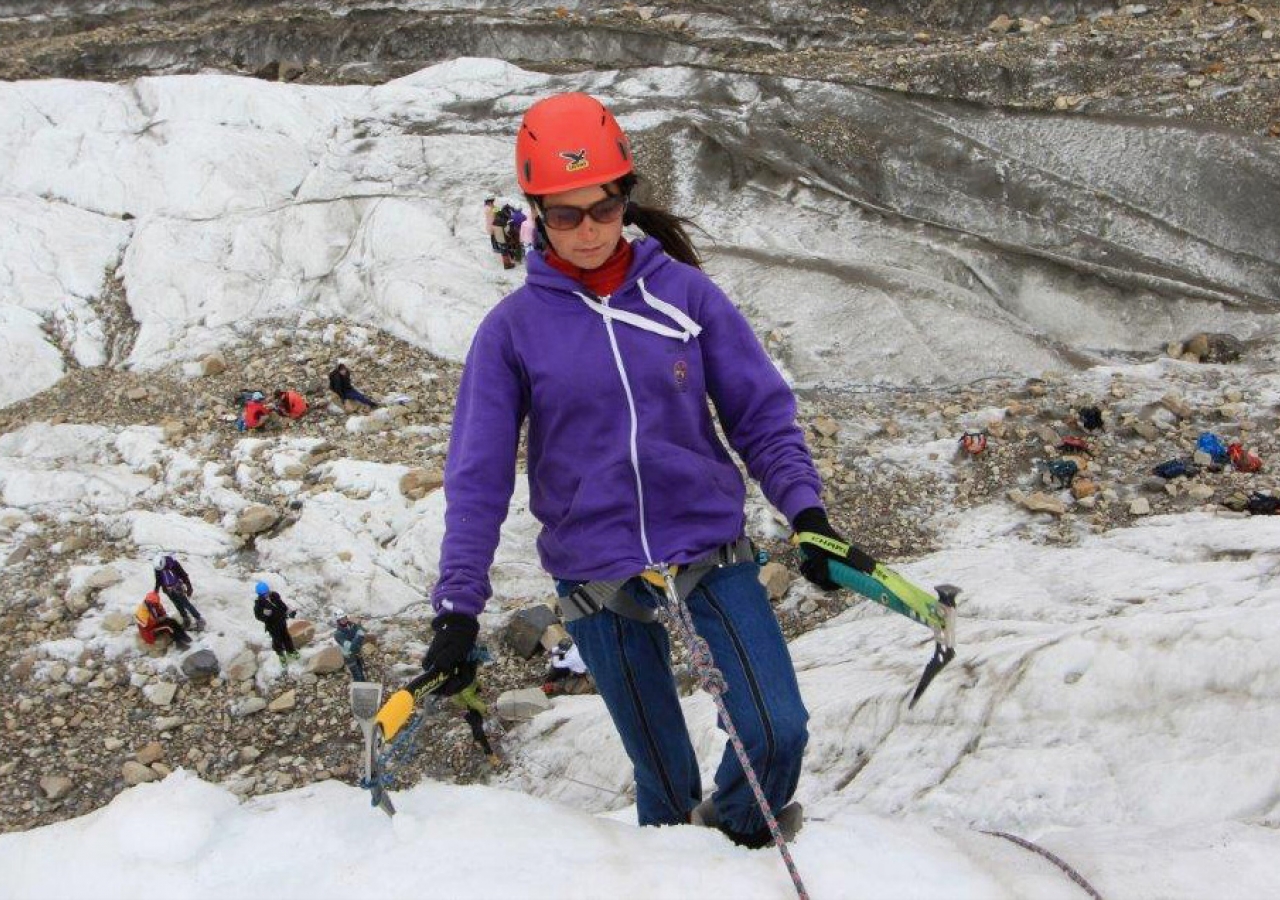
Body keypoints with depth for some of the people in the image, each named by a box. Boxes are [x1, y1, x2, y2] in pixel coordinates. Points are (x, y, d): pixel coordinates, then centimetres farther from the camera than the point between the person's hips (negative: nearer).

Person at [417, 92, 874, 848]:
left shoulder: (685, 292, -2)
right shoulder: (513, 328, -3)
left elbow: (763, 414, 3)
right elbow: (478, 477, -3)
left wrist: (807, 513, -9)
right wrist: (458, 605, -8)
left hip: (713, 552, 1)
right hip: (598, 582, -1)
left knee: (779, 731, -7)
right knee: (665, 778, 8)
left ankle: (742, 843, 24)